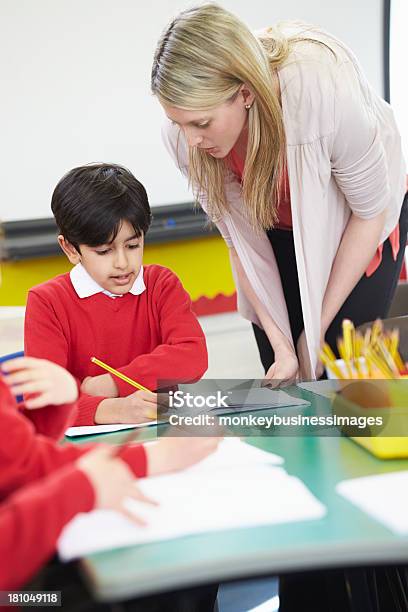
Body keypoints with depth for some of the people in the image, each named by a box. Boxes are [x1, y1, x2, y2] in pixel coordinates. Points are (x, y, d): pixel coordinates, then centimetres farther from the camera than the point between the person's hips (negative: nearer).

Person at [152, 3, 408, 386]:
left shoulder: (326, 94, -39)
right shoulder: (183, 133, -28)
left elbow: (370, 213, -22)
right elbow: (241, 238, -15)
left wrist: (317, 329, -17)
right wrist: (281, 346, -18)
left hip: (355, 223, -2)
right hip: (279, 232, 3)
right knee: (283, 386, 2)